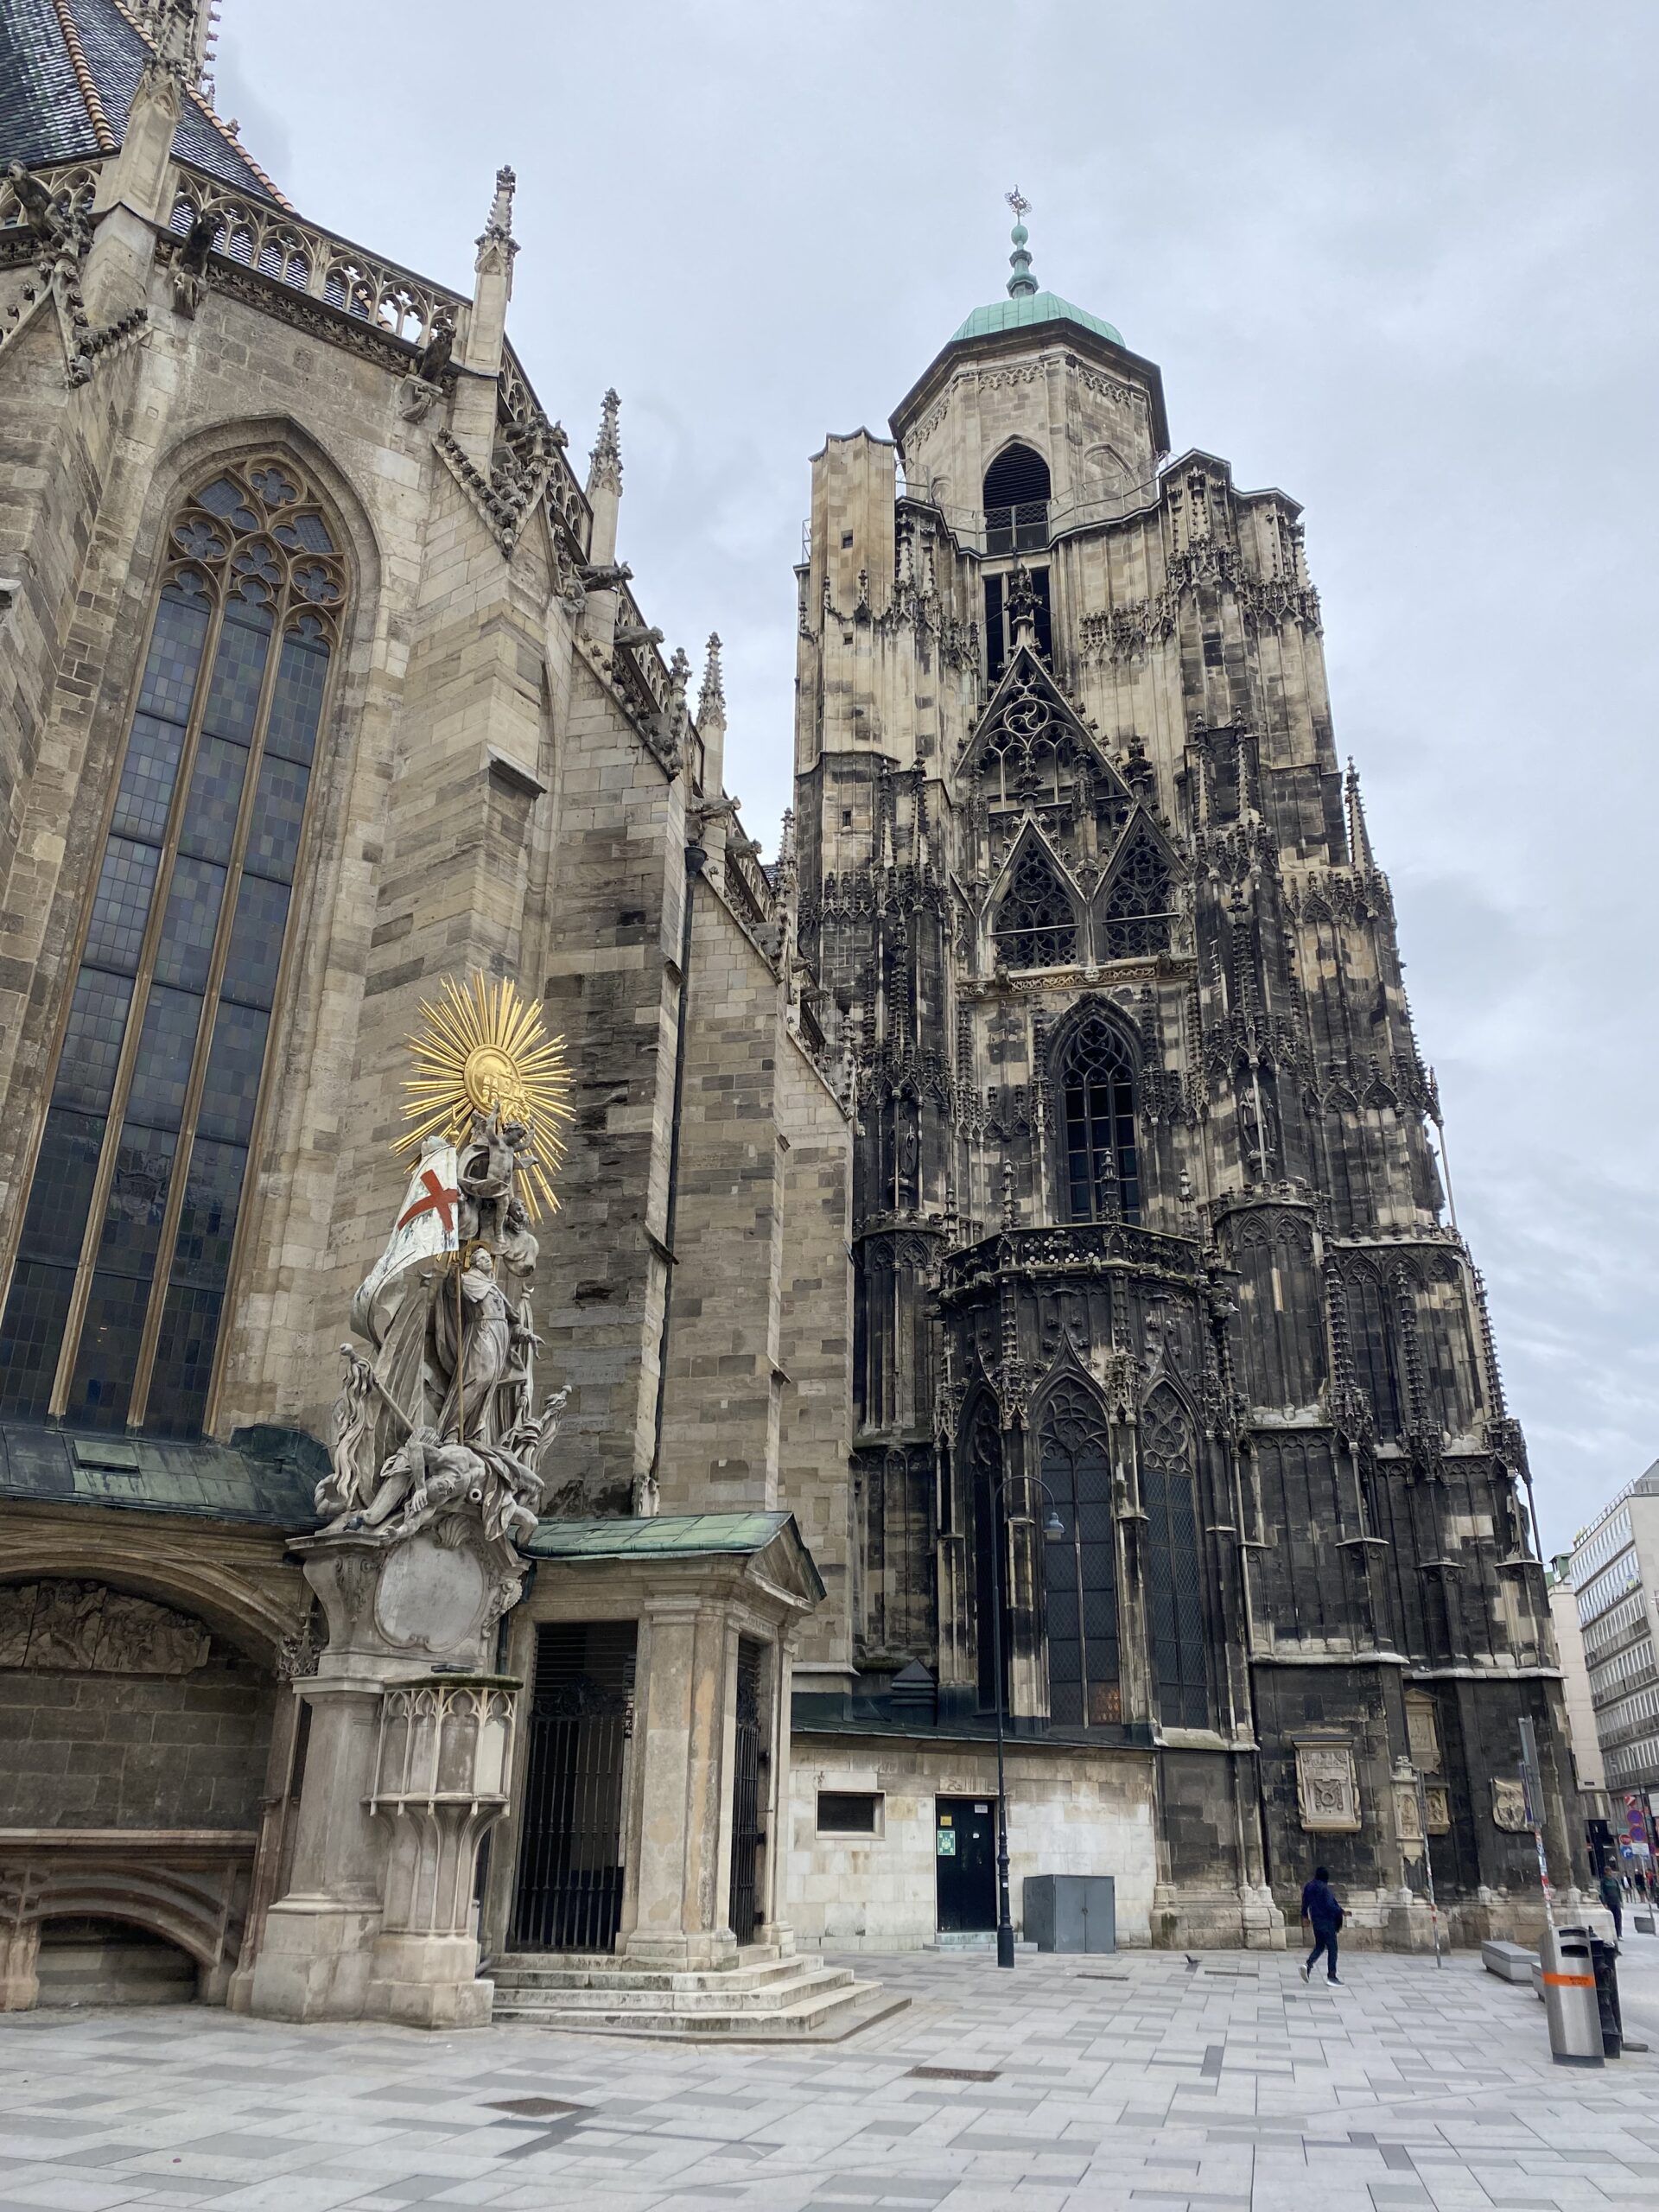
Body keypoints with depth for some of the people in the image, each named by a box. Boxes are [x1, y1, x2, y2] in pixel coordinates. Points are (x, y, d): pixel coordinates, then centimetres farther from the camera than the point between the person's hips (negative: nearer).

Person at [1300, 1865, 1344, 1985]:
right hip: (1327, 1921, -7)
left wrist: (1305, 1916, 23)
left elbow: (1305, 1903, 12)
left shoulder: (1308, 1886, 5)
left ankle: (1308, 1965, -5)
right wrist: (1340, 1912, -6)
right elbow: (1330, 1905, -22)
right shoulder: (1325, 1888, -17)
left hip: (1315, 1920, 7)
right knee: (1332, 1948, 4)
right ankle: (1331, 1976, 4)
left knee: (1319, 1946, 16)